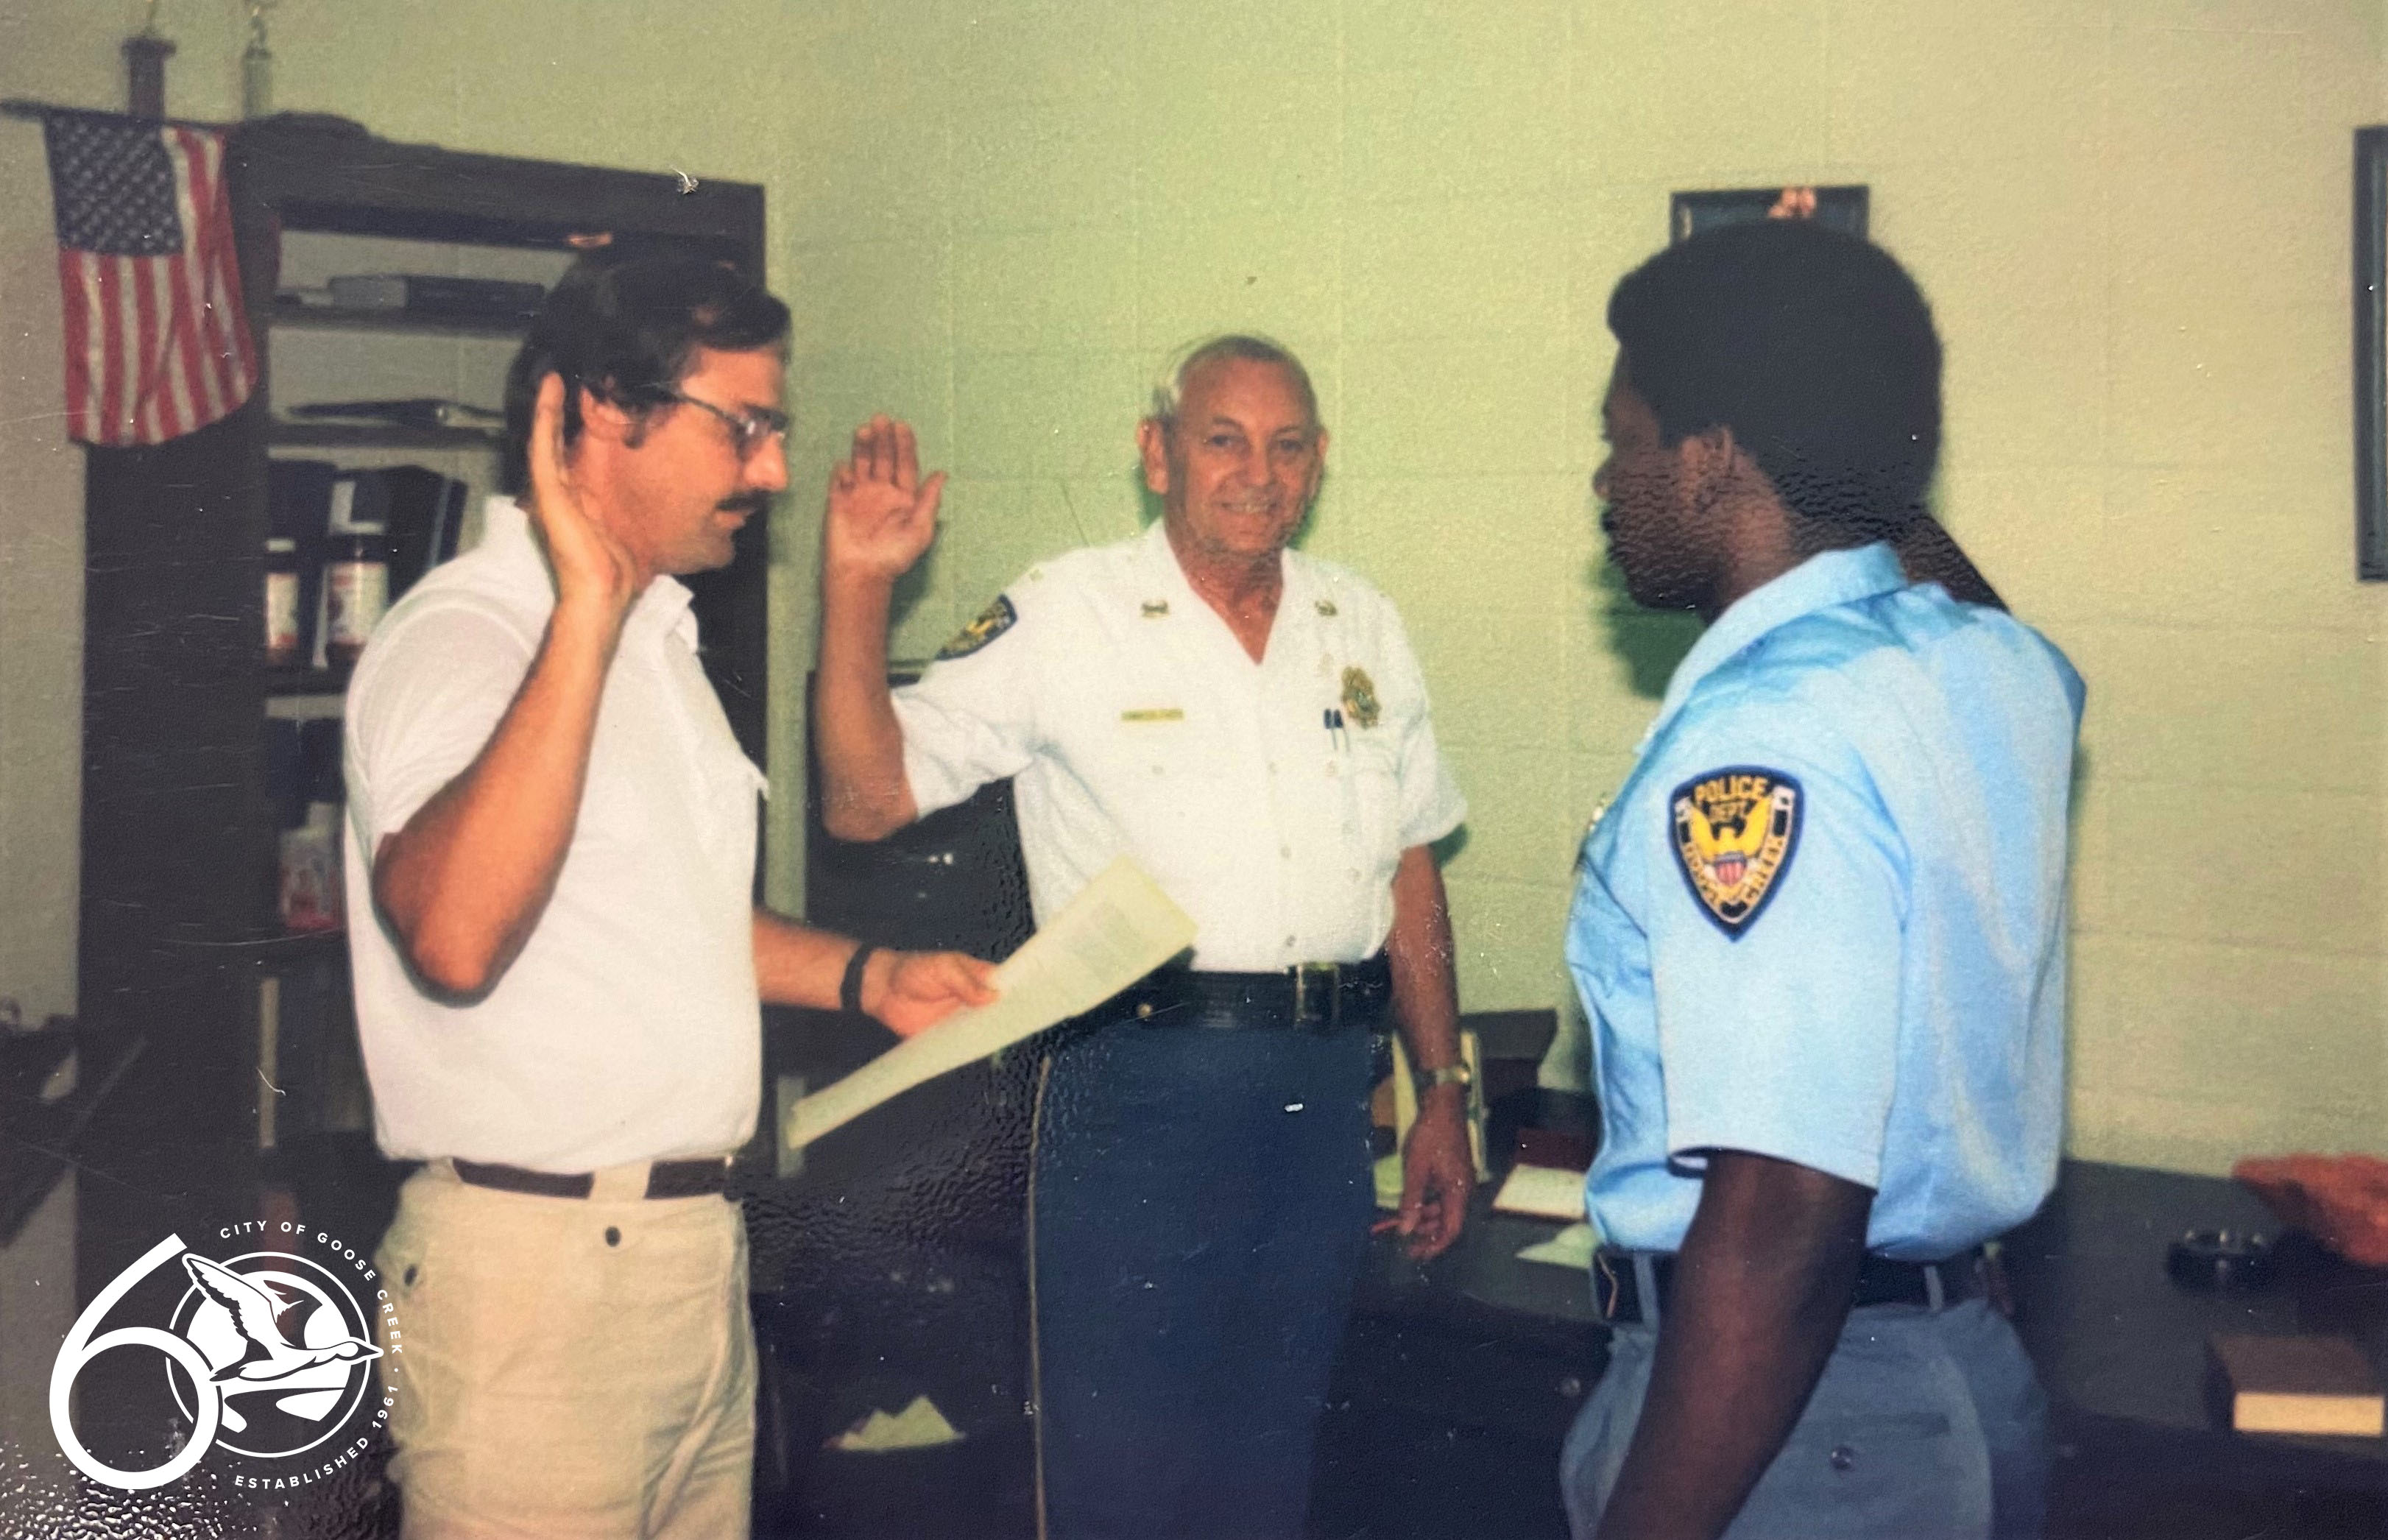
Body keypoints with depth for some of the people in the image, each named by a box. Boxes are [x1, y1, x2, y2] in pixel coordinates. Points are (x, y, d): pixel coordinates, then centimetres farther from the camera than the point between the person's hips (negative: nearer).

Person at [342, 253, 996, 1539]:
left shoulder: (652, 631, 16)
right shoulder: (461, 636, -16)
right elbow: (455, 936, -34)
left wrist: (865, 977, 14)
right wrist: (586, 616, -33)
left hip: (693, 1243, 9)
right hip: (538, 1272, -9)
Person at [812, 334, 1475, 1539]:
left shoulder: (1364, 628, 9)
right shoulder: (1064, 618, -6)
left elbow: (1409, 868, 15)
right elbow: (864, 799, -11)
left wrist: (1444, 1094, 12)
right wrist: (857, 586, -22)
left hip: (1327, 1096, 5)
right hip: (1140, 1089, -4)